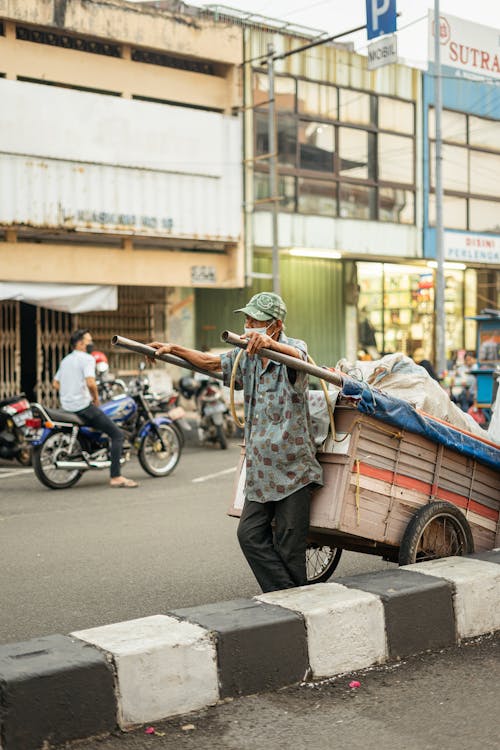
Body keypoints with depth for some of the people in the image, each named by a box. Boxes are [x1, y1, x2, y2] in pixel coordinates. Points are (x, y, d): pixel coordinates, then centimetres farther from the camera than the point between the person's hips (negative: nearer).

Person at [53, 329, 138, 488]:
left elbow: (55, 383, 23)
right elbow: (90, 383, -23)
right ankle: (115, 477, -14)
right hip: (83, 405, -9)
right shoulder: (87, 358, -9)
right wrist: (96, 399, -7)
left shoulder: (66, 360, 18)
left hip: (67, 407, 9)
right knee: (117, 434, -7)